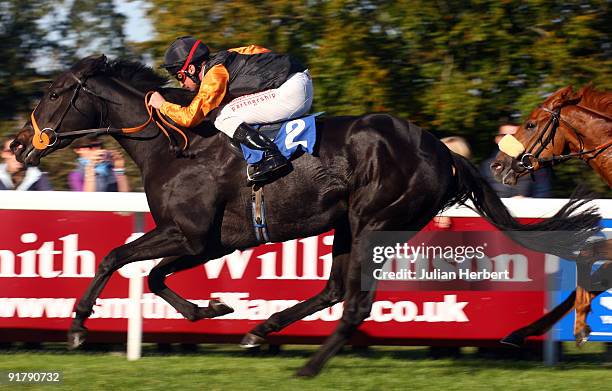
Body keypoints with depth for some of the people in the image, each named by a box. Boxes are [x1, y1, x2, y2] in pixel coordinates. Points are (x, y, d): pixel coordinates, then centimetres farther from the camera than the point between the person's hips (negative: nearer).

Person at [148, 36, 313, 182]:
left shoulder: (215, 75, -12)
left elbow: (190, 117, -15)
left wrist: (163, 105, 1)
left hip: (290, 93, -10)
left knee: (222, 117, -10)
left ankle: (271, 155, -19)